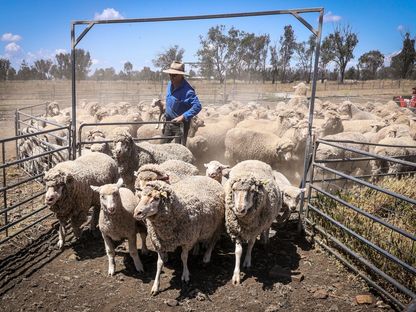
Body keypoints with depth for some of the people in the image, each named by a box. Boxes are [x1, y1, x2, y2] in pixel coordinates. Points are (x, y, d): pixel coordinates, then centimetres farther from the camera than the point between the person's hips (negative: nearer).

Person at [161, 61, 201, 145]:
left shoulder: (187, 90, -25)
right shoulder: (170, 84, 1)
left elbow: (197, 106, -32)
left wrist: (183, 117, -33)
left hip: (181, 124, -8)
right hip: (169, 122, 8)